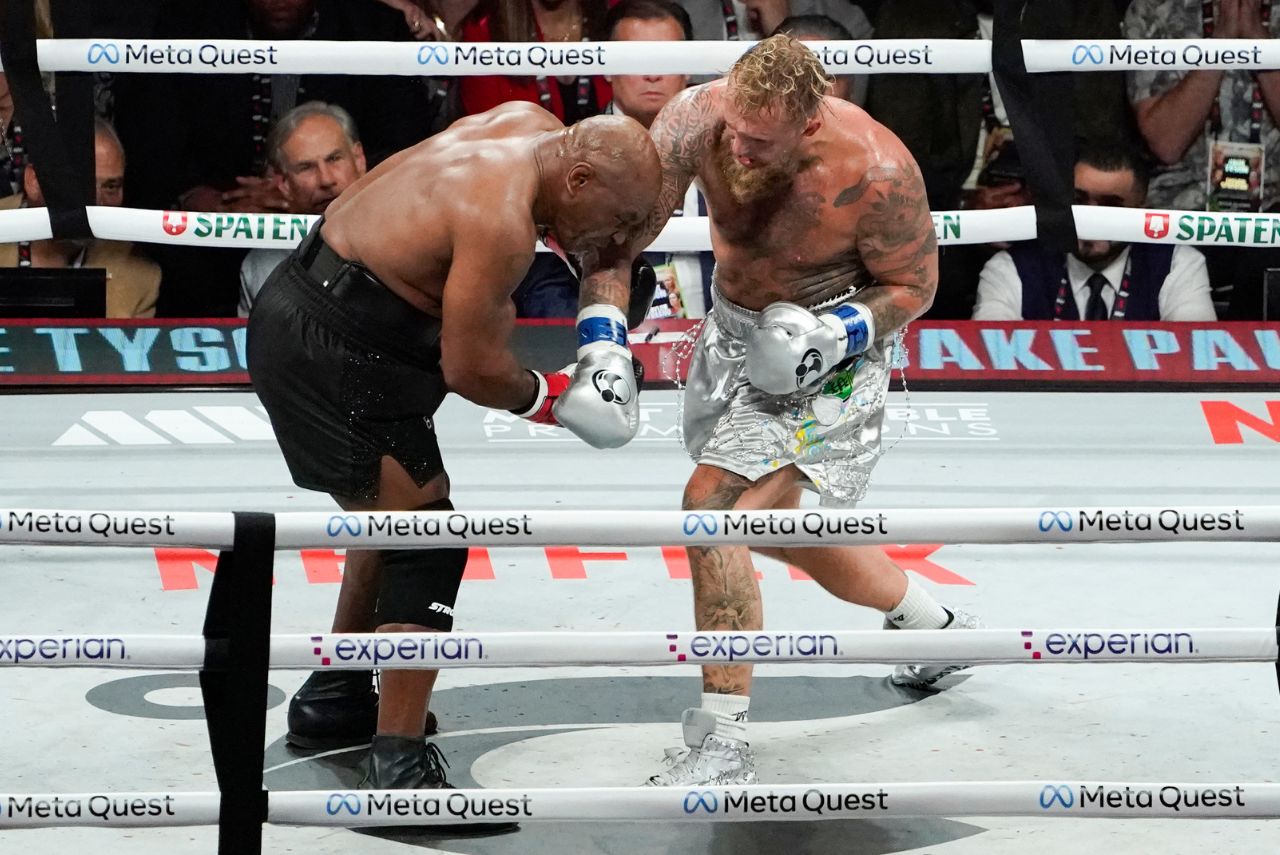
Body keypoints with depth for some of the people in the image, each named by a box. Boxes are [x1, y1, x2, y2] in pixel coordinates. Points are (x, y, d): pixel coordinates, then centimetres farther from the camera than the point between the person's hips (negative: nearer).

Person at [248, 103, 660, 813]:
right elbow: (471, 369, -22)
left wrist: (605, 328, 9)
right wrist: (553, 400, -4)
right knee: (425, 543, -9)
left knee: (396, 516, 23)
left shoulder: (534, 126, 2)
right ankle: (399, 766, -7)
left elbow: (591, 241, 21)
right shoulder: (502, 221, -26)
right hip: (329, 354, -10)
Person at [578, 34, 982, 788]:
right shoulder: (696, 121, -23)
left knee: (714, 504, -21)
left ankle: (726, 744, -11)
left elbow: (914, 284, -12)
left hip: (831, 345, -6)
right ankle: (939, 626, 45)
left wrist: (836, 334, -28)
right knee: (771, 521, 21)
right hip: (736, 326, 7)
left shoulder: (877, 172, -30)